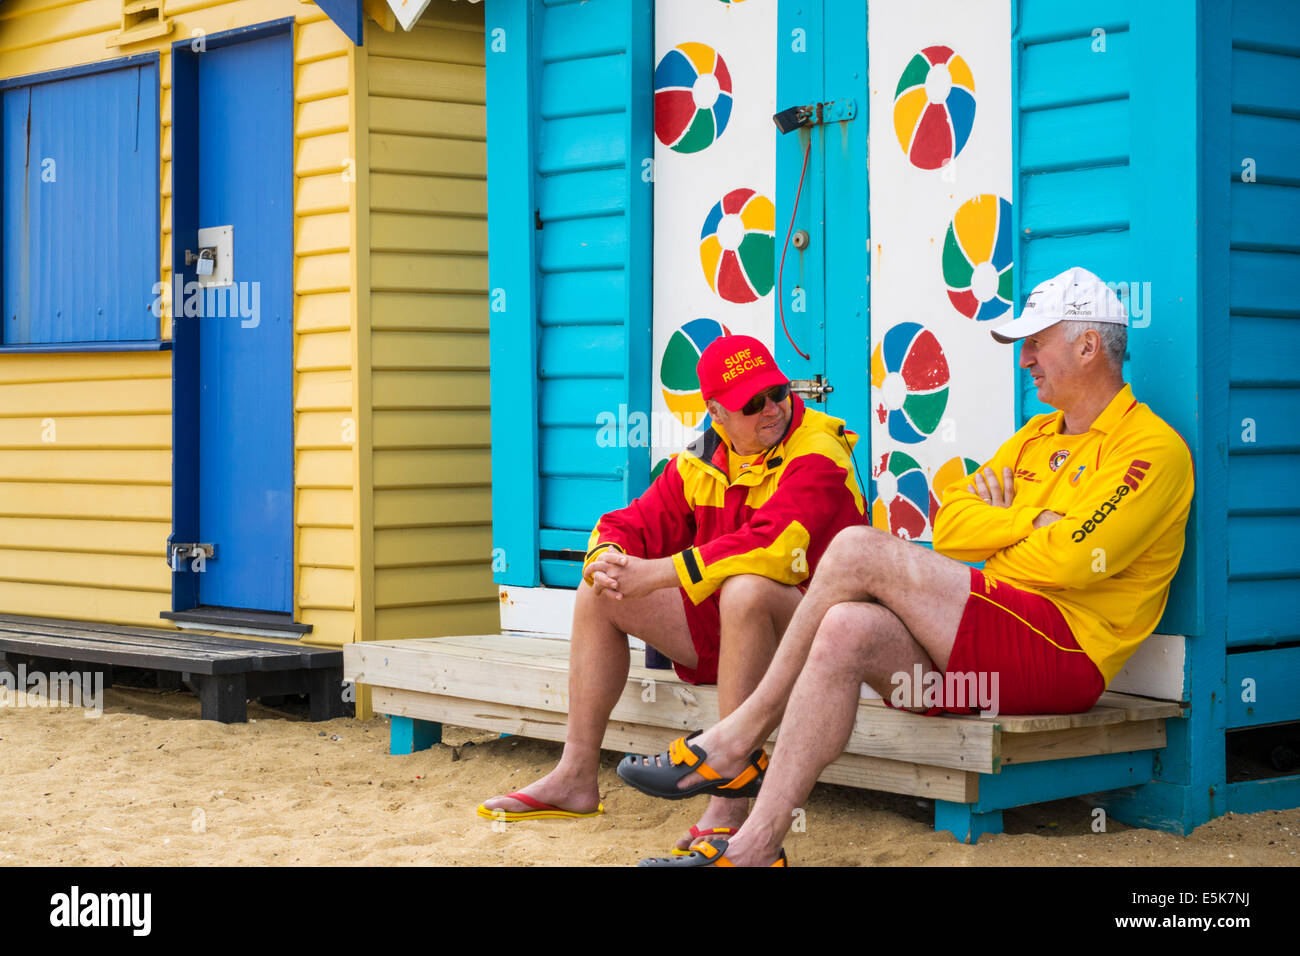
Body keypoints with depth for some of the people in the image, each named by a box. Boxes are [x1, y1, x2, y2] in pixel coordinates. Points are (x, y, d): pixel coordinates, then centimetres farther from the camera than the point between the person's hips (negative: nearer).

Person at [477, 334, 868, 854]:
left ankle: (730, 803, -37)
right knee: (598, 592, 0)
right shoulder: (701, 461, 6)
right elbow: (634, 524, 10)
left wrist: (657, 573, -30)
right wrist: (606, 558, -16)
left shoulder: (817, 453, -16)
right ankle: (576, 778, 0)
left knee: (746, 589, -39)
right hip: (718, 623, 7)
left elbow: (772, 546, -32)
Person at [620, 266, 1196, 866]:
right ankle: (757, 845, -27)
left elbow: (1068, 562, -15)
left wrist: (998, 527, 3)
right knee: (846, 631, -23)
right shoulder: (1038, 435, 25)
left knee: (859, 550, -20)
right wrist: (1035, 521, 1)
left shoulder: (1152, 447, -2)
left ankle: (741, 735, -14)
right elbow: (949, 527, 15)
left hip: (1064, 648, -8)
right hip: (990, 645, 8)